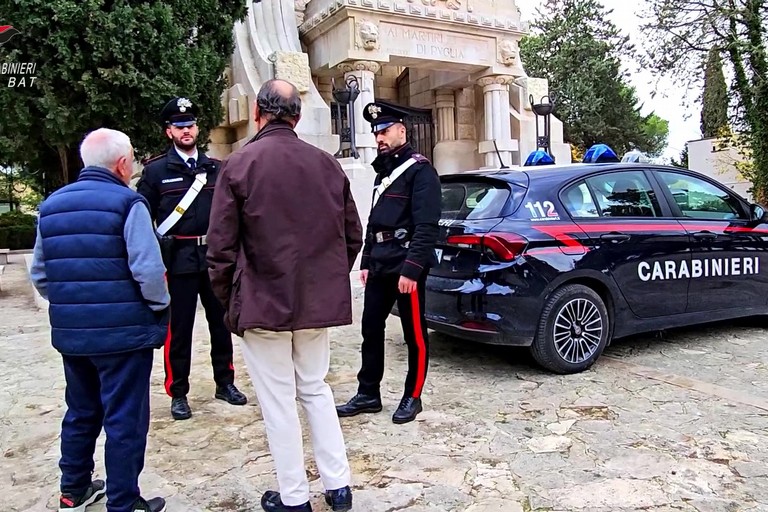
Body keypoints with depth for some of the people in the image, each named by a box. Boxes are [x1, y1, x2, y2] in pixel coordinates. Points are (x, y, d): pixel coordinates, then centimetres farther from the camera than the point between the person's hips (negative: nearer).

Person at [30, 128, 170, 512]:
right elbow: (148, 269, -21)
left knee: (81, 412, 22)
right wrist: (159, 307, -6)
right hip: (124, 331, -7)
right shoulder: (127, 203, -12)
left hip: (70, 332, 7)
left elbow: (39, 273, 13)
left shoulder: (51, 205, 10)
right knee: (125, 419, 4)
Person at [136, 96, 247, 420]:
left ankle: (225, 383, 26)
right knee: (179, 329, 3)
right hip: (178, 260, -3)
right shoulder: (156, 171, 2)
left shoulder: (216, 169, 10)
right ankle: (178, 393, 17)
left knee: (221, 322, 11)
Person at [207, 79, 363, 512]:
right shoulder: (327, 164, 2)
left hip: (263, 302, -4)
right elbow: (353, 235, 7)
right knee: (316, 388, 19)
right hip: (318, 301, 4)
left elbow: (221, 246, -9)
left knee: (278, 400, 8)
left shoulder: (239, 165, -9)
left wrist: (228, 299, 3)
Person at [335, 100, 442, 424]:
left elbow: (426, 226, -16)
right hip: (379, 266, 9)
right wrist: (366, 262, 16)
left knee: (414, 333, 4)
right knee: (371, 329, 11)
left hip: (406, 266, -8)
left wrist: (411, 269, -22)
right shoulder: (383, 171, 19)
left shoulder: (420, 169, -8)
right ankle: (368, 394, 23)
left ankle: (412, 398, 17)